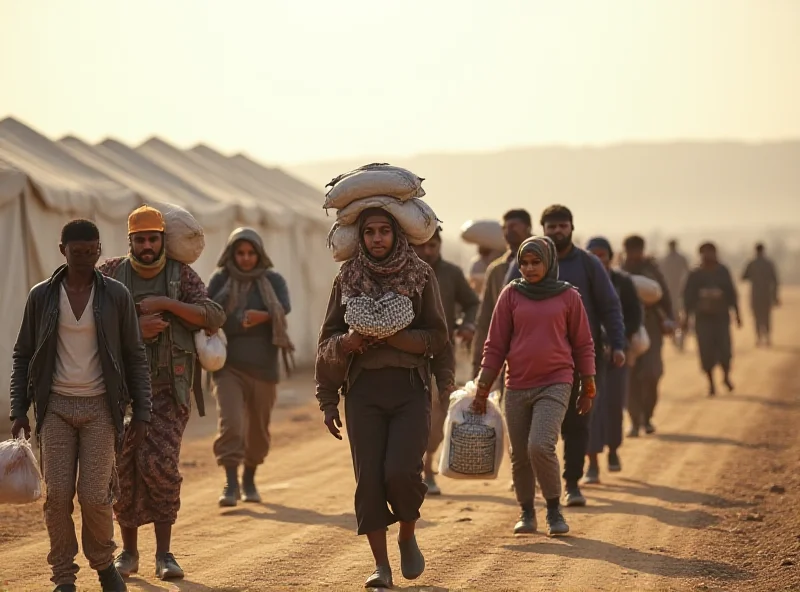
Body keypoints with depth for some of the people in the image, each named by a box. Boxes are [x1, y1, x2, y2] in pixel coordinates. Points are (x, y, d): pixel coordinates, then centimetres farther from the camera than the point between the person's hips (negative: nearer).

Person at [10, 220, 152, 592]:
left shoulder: (117, 296, -3)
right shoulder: (41, 296, 0)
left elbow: (135, 358, 1)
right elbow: (23, 357, 6)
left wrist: (141, 415, -5)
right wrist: (19, 411, -2)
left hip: (100, 407, -1)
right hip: (56, 407, 1)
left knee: (94, 495, -8)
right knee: (58, 494, -6)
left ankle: (103, 561, 19)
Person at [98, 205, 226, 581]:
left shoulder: (181, 275, 3)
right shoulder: (111, 274, 4)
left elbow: (214, 317, -9)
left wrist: (167, 304, -18)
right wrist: (134, 328, -18)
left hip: (168, 385, -1)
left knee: (160, 463, -13)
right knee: (124, 466, 3)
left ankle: (164, 553, -6)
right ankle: (128, 551, 17)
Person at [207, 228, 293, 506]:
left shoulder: (273, 280, 5)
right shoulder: (220, 279, 5)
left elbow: (284, 308, -13)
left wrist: (261, 316, -25)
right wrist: (241, 322, -14)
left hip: (263, 366, 2)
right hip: (229, 365, -2)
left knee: (258, 428, 10)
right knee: (230, 423, -18)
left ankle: (249, 480, 30)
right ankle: (231, 484, -17)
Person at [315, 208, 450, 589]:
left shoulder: (421, 276, 3)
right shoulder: (348, 278, 8)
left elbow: (437, 337, -2)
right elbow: (327, 342, 12)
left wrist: (390, 336, -14)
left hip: (410, 389, -2)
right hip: (363, 389, 2)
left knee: (400, 471, -15)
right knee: (369, 478, -4)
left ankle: (408, 534, 15)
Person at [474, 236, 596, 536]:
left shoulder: (568, 297, 3)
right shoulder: (511, 294, 6)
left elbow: (583, 345, 8)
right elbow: (495, 345, 6)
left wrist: (587, 389, 9)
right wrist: (482, 388, 3)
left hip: (555, 384, -2)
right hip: (517, 387, 3)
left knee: (540, 446, -19)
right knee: (520, 455, 5)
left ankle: (554, 509, -1)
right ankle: (527, 514, 23)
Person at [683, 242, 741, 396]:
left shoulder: (723, 272, 3)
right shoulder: (695, 275, 2)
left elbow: (731, 294, 6)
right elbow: (689, 296, 3)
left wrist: (737, 314, 6)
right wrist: (687, 315, -3)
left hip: (722, 317, 0)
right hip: (703, 318, 0)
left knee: (724, 348, -6)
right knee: (706, 351, -4)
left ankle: (726, 376, 21)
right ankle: (711, 383, 10)